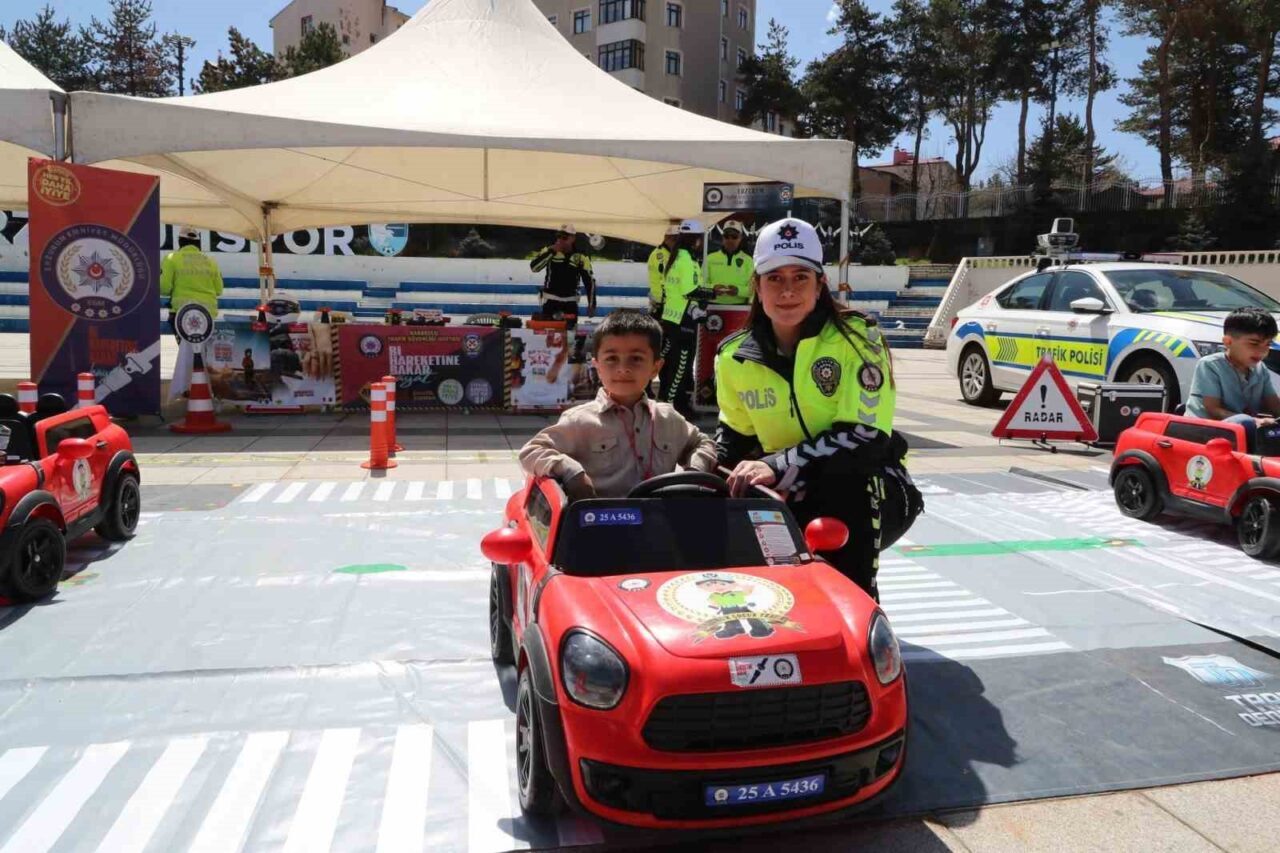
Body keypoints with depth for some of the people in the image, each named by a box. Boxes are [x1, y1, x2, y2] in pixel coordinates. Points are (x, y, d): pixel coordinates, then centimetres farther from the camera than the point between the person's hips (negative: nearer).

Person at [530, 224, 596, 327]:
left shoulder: (581, 257, -3)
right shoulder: (549, 251, -4)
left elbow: (589, 281, 0)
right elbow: (534, 267, -17)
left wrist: (591, 305, -2)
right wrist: (552, 251, -22)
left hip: (570, 299, 1)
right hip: (550, 297, -1)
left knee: (571, 327, 0)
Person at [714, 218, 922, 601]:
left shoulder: (856, 338, -13)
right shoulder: (736, 356, -1)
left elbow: (866, 436, -24)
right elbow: (735, 435, 16)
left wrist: (778, 466, -33)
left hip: (868, 496, -3)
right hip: (795, 500, 4)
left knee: (850, 479, -37)